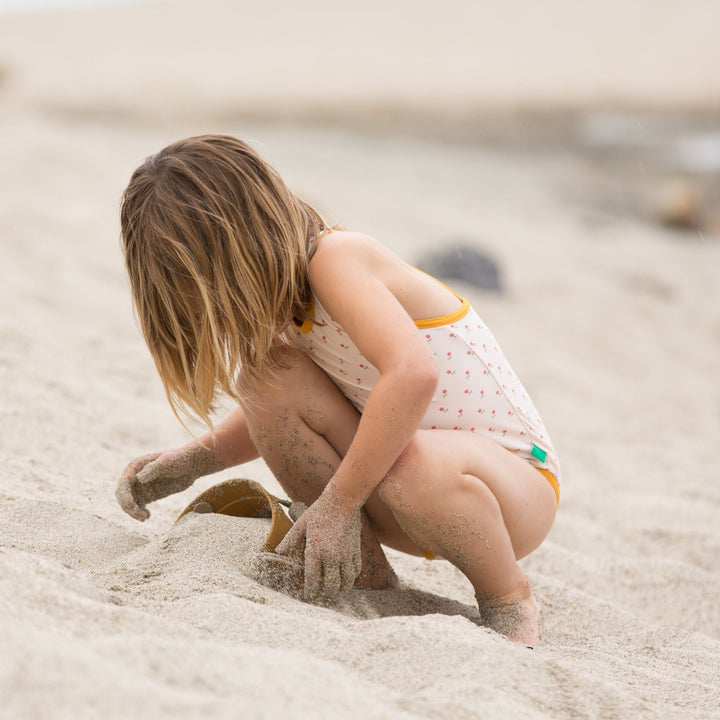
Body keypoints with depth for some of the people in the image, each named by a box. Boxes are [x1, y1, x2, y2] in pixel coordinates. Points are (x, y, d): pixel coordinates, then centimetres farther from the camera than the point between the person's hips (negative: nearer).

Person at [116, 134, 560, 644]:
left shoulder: (336, 258, -22)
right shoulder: (282, 291, 3)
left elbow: (414, 374, -40)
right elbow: (279, 416, 20)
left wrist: (337, 503, -34)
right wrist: (194, 460, 3)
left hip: (520, 486, -7)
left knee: (416, 467, -42)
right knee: (265, 378, -13)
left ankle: (508, 598, -11)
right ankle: (368, 578, 0)